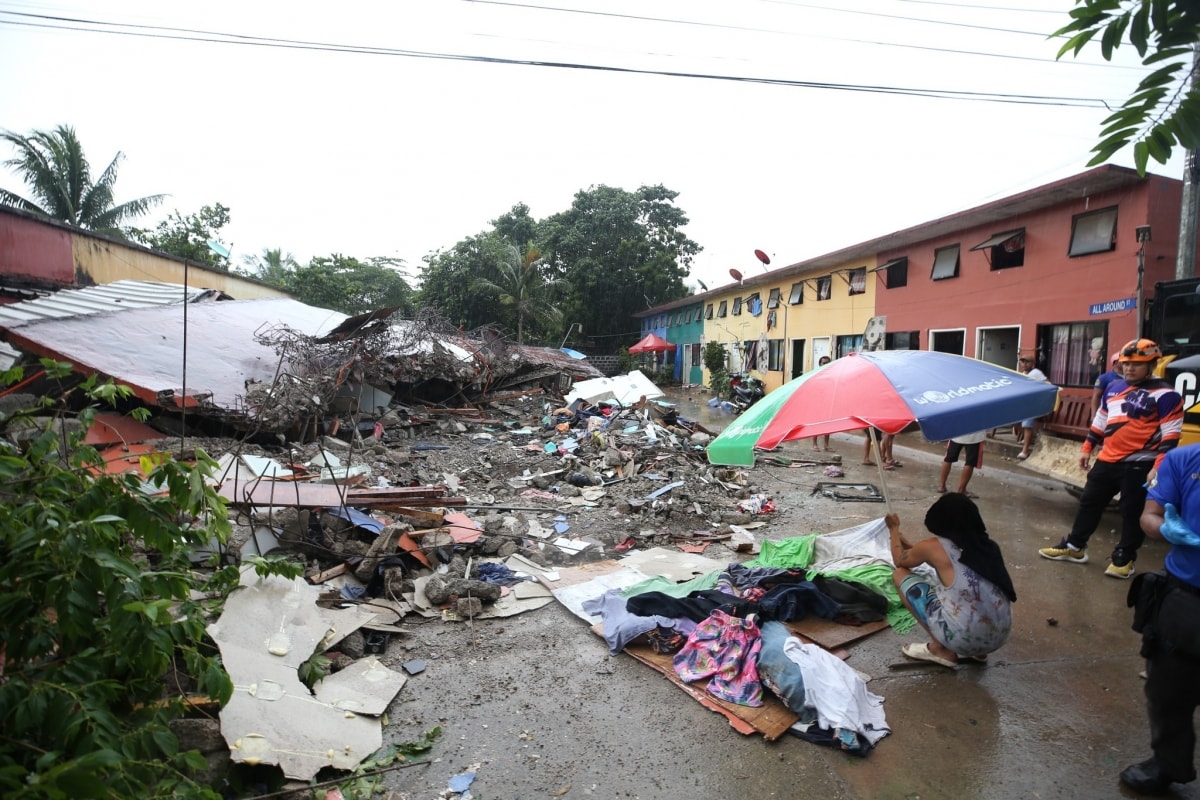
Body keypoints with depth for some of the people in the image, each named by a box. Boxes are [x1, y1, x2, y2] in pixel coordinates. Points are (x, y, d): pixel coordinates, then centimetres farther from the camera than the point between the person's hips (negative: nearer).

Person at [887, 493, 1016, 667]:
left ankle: (941, 650, 7)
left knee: (901, 575, 8)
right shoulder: (987, 546, 9)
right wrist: (909, 544, 39)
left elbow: (900, 560, 15)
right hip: (999, 637, 7)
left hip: (965, 638, -6)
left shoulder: (933, 547, -7)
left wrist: (894, 529, 32)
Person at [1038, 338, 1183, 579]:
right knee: (1089, 502, 12)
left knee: (1132, 512, 4)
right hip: (1107, 460, 7)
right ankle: (1074, 546, 24)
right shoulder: (1114, 388, 11)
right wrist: (1087, 448, 20)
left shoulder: (1164, 395, -10)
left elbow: (1170, 435, -14)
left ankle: (1124, 558, 18)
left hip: (1139, 464, -7)